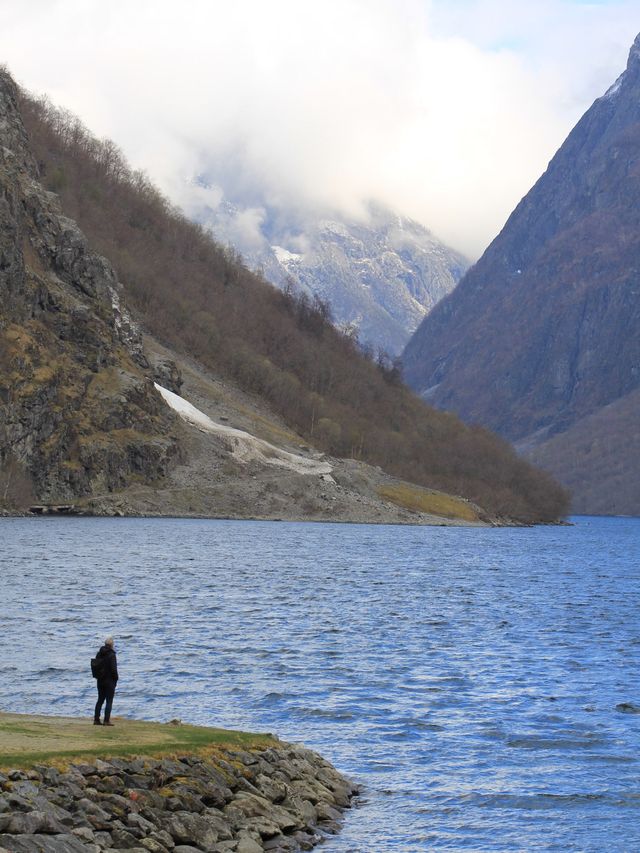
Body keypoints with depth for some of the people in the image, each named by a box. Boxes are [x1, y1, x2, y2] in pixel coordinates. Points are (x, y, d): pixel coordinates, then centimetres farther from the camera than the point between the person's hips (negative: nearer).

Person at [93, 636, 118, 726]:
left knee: (100, 700, 14)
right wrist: (116, 679, -6)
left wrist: (98, 676, 16)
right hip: (109, 681, -7)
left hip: (100, 680, 7)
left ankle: (96, 719, 14)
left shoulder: (99, 654, 7)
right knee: (109, 701, -2)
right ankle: (107, 720, -5)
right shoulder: (111, 655, -16)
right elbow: (113, 669, -18)